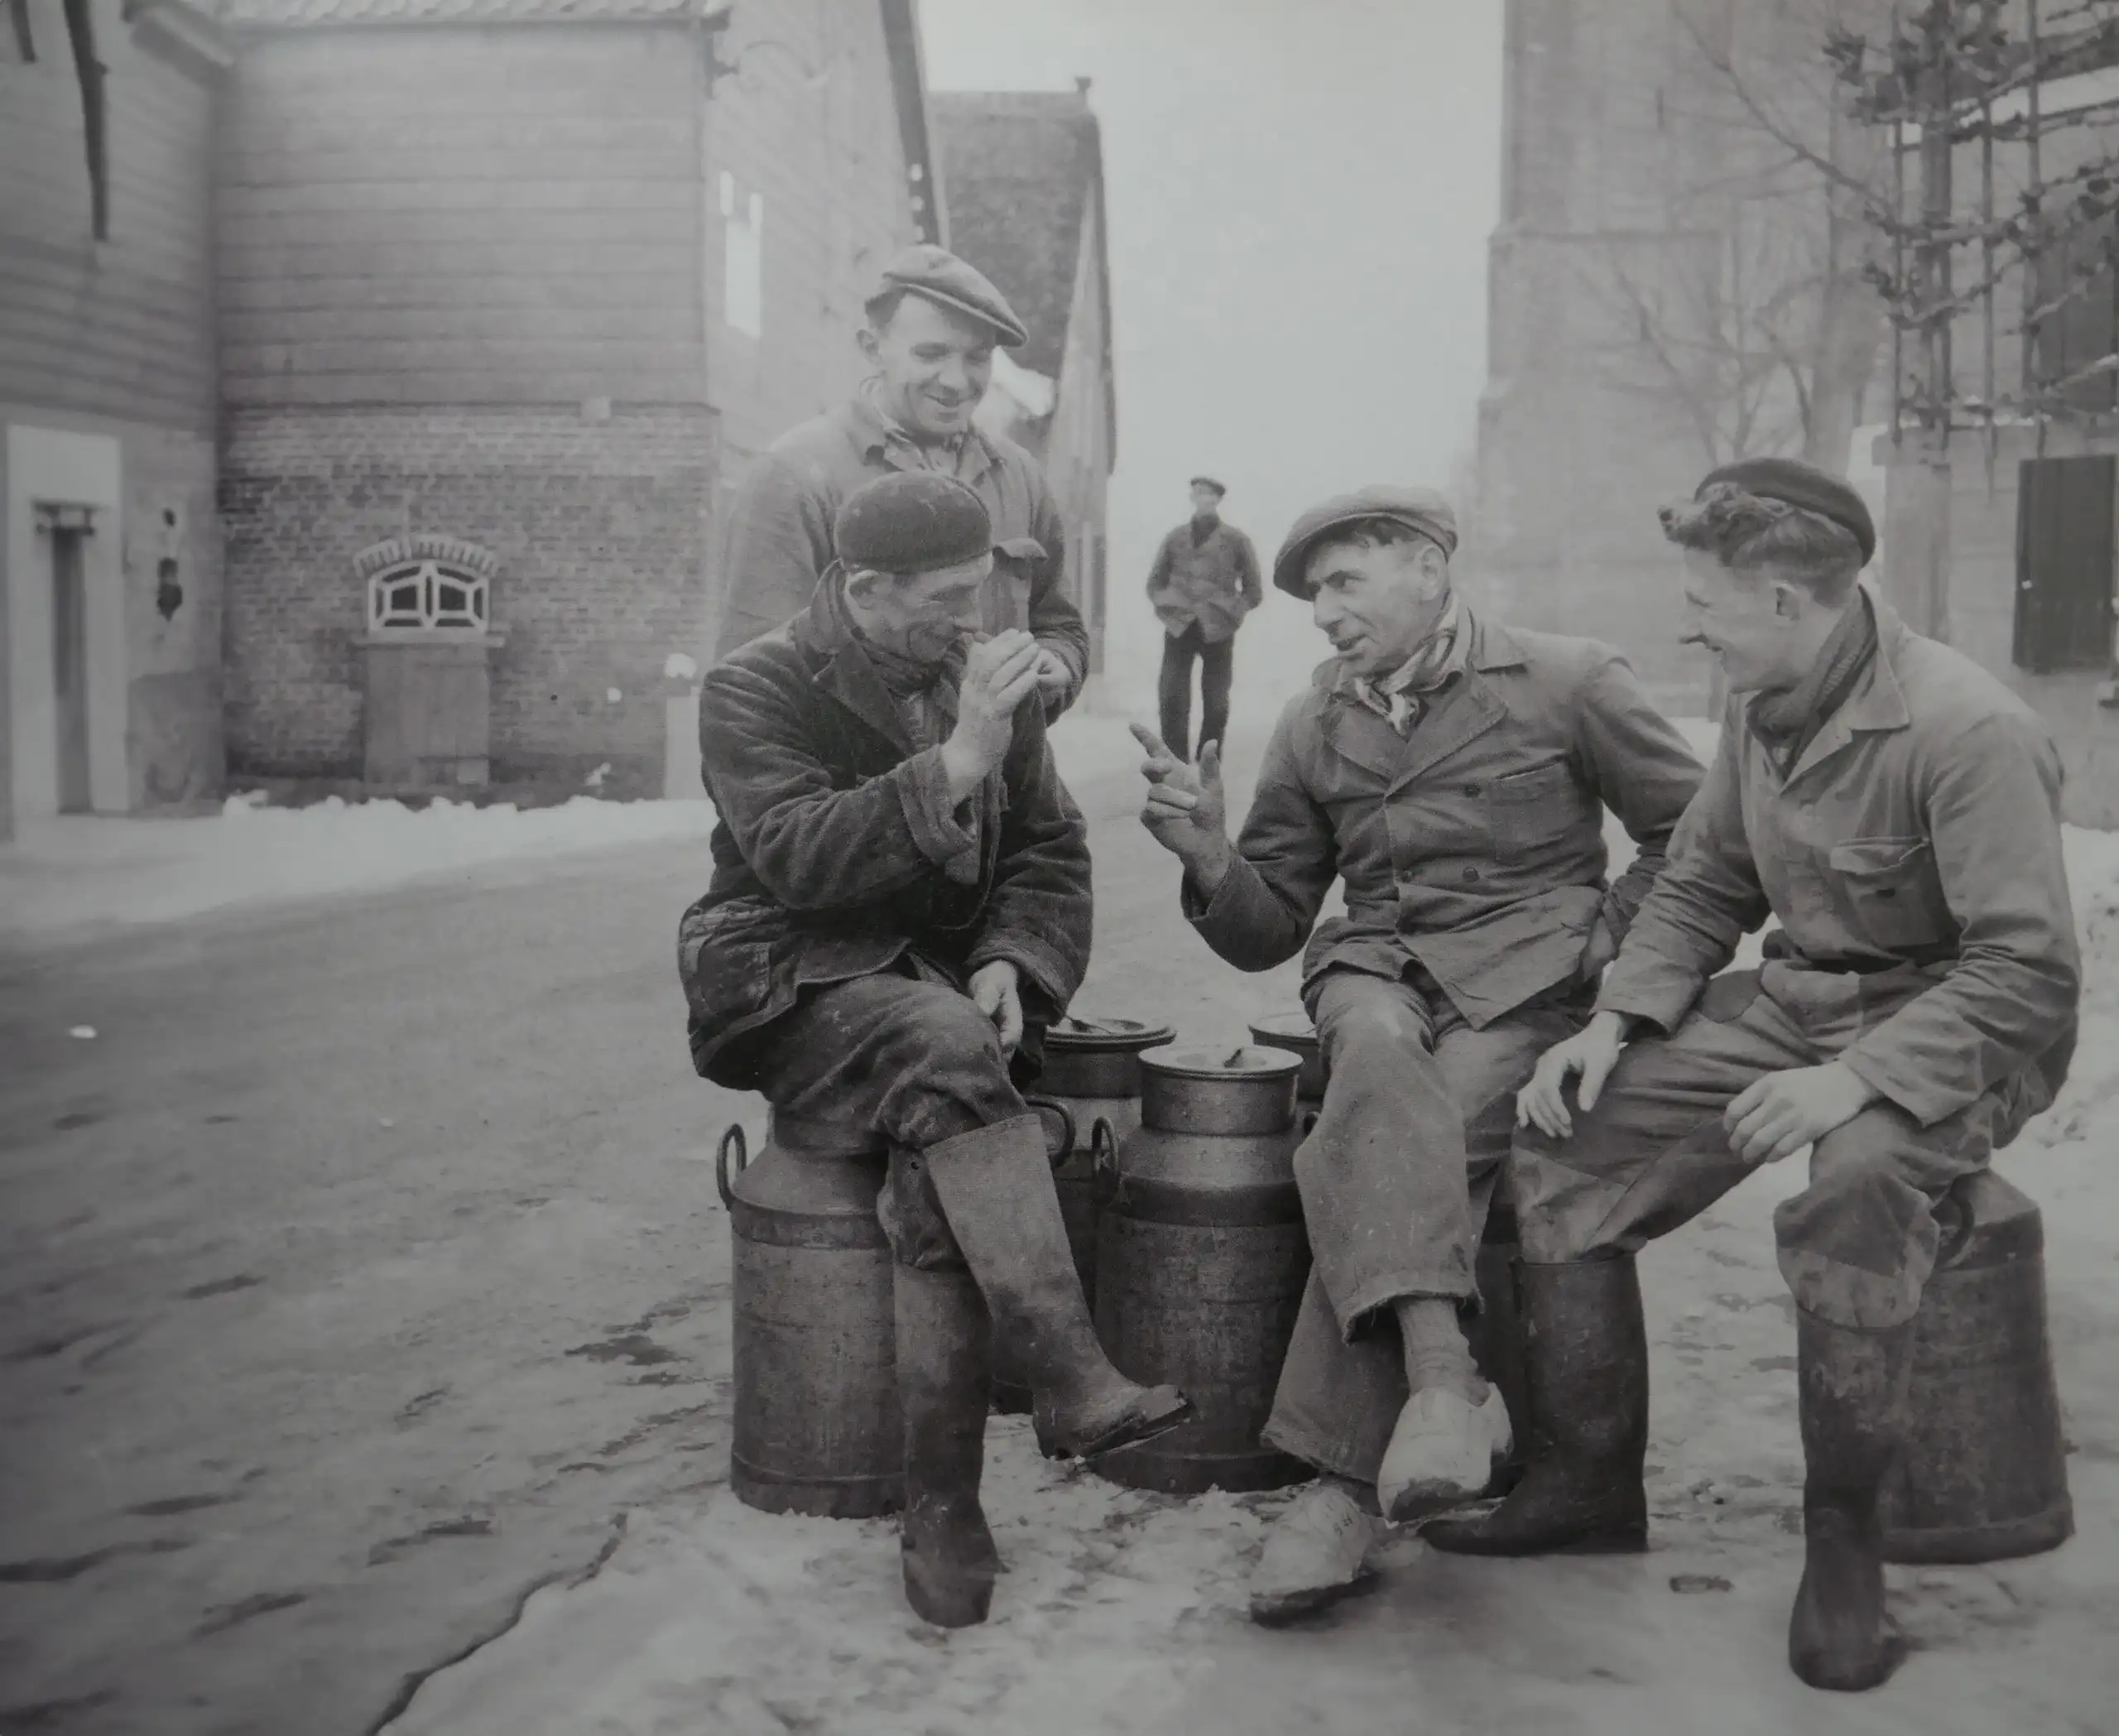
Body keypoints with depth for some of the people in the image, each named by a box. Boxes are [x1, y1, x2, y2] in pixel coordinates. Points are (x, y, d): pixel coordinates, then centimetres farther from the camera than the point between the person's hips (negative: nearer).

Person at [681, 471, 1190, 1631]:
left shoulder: (990, 680, 10)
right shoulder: (756, 692, -5)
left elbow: (1051, 850, 14)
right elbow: (797, 853, -22)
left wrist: (1014, 959, -6)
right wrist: (956, 765, -29)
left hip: (948, 993, 4)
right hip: (799, 998, -3)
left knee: (940, 1175, -29)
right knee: (946, 1046, -37)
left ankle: (941, 1509, -22)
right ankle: (1069, 1379, -41)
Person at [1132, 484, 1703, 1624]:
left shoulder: (1564, 681, 6)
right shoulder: (1313, 727, 17)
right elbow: (1265, 931, 18)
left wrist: (1608, 944, -4)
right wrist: (1209, 859, -3)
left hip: (1530, 959, -3)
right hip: (1379, 961, 3)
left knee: (1376, 1145, -31)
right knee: (1381, 1055, -36)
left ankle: (1346, 1478, -31)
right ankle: (1439, 1377, -45)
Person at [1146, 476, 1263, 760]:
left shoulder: (1236, 540, 3)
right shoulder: (1175, 538, 9)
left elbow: (1253, 591, 7)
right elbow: (1155, 582, 17)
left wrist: (1231, 613, -6)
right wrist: (1166, 607, -1)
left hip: (1217, 631, -1)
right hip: (1179, 628, 1)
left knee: (1216, 705, 3)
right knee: (1172, 699, -9)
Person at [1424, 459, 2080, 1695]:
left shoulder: (1969, 730, -22)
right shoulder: (1761, 708, 3)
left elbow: (2030, 972, -24)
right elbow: (1703, 887, 12)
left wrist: (1860, 1078, -33)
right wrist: (1615, 1023, -3)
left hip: (1955, 1024, -8)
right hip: (1802, 997, 8)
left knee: (1857, 1180, -38)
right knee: (1568, 1137, -4)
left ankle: (1844, 1539, -18)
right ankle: (1593, 1478, 8)